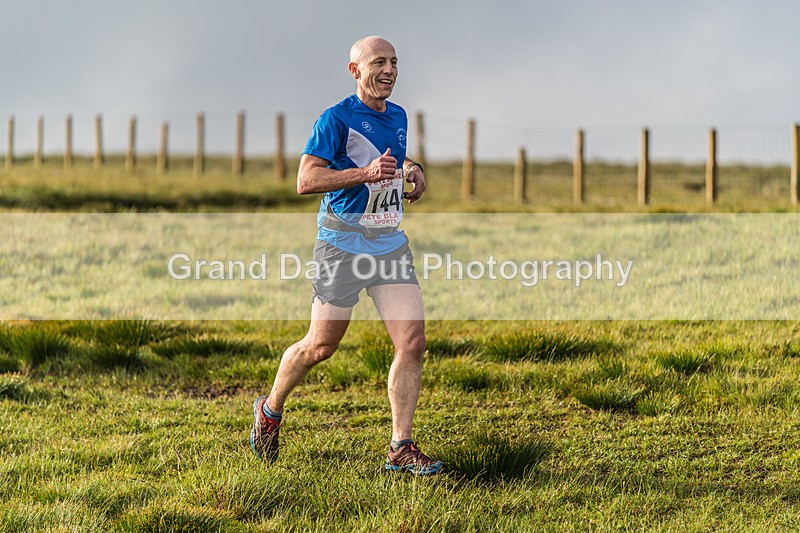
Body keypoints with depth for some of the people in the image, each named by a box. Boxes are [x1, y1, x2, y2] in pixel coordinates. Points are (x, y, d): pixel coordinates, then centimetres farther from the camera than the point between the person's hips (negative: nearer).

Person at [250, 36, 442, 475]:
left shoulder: (398, 117, 12)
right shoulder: (337, 119, -11)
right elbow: (306, 180, -18)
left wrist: (410, 170, 11)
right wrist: (366, 173, -26)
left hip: (391, 245, 6)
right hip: (343, 245, -6)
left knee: (412, 341, -8)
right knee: (320, 347, 2)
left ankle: (400, 448, -3)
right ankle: (270, 409, 29)